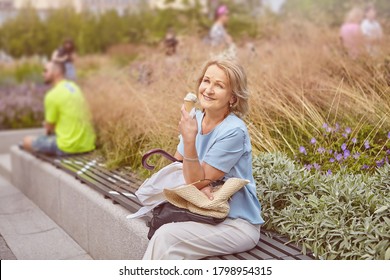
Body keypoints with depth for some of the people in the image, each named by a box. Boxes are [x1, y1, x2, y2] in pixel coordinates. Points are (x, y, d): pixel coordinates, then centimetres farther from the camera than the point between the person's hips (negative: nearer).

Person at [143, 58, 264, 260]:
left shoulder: (233, 131, -20)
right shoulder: (196, 120, 1)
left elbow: (196, 181, -17)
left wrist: (189, 140, -30)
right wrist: (201, 187, -15)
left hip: (238, 225, -6)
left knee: (166, 237, -24)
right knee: (162, 233, -21)